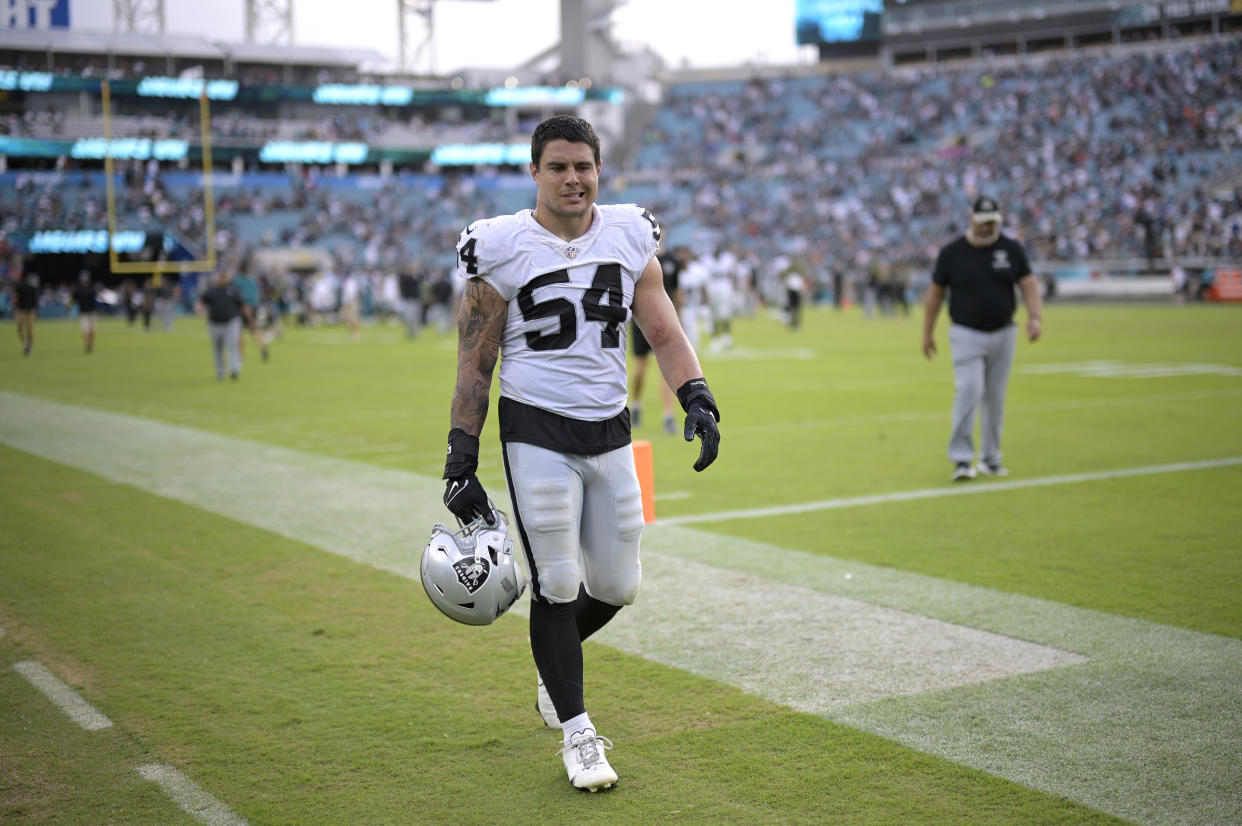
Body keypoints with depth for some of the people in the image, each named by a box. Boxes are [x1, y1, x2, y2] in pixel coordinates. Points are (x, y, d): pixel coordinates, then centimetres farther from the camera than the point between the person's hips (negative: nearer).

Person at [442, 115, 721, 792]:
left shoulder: (630, 240, 5)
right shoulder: (502, 250, -6)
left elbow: (665, 334, 6)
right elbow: (475, 367, -2)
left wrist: (697, 400, -13)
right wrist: (460, 466, -4)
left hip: (610, 432, 4)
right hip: (537, 435, -4)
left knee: (617, 586, 8)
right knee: (557, 584, -3)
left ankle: (553, 661, 40)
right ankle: (577, 731, 14)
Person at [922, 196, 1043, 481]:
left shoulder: (1012, 249, 1)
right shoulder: (951, 252, -4)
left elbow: (1029, 285, -1)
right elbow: (935, 293, 3)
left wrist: (1035, 317, -19)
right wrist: (927, 334, 5)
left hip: (1003, 334, 3)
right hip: (966, 334, -3)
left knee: (995, 395, 8)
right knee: (969, 390, -16)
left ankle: (990, 458, 19)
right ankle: (962, 459, -11)